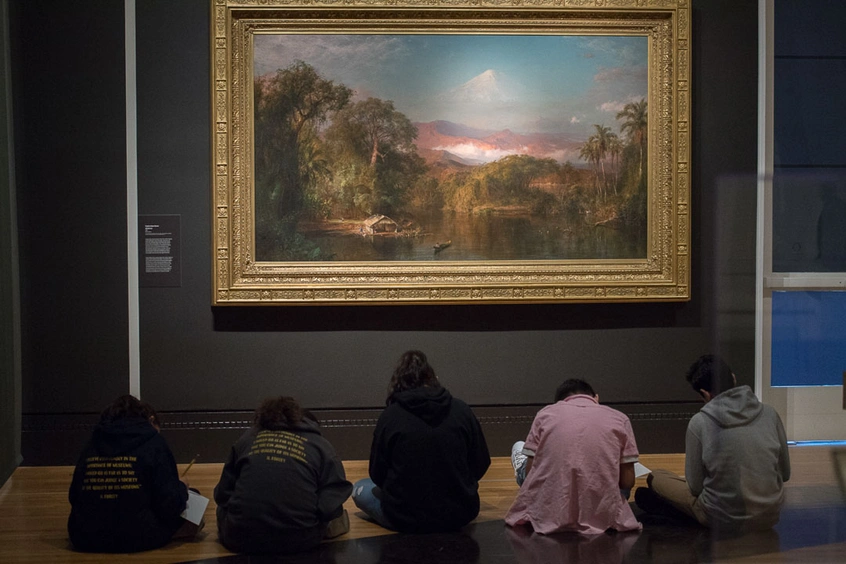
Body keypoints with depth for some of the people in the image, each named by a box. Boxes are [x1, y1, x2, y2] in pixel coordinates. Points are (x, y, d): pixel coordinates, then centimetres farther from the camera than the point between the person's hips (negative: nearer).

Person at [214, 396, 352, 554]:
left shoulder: (247, 439, 12)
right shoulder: (319, 445, 6)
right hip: (299, 540, -1)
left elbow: (223, 495, 13)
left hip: (241, 538, 1)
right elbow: (331, 505, -2)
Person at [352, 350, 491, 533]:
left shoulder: (390, 415, -10)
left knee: (360, 489, 24)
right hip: (460, 515, 4)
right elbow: (481, 465, 2)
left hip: (405, 519, -4)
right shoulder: (461, 410, -4)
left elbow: (378, 475, -3)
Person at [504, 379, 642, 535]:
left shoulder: (546, 413, 4)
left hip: (548, 515, 0)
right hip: (602, 516, 0)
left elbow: (531, 472, 5)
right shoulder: (619, 419, 4)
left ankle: (521, 470, 65)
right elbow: (627, 481, 4)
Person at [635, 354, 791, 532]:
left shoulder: (699, 422, -13)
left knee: (656, 478, 15)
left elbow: (695, 486, -6)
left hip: (725, 521, -4)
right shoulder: (769, 414, -4)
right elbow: (785, 474, 6)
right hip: (770, 516, 4)